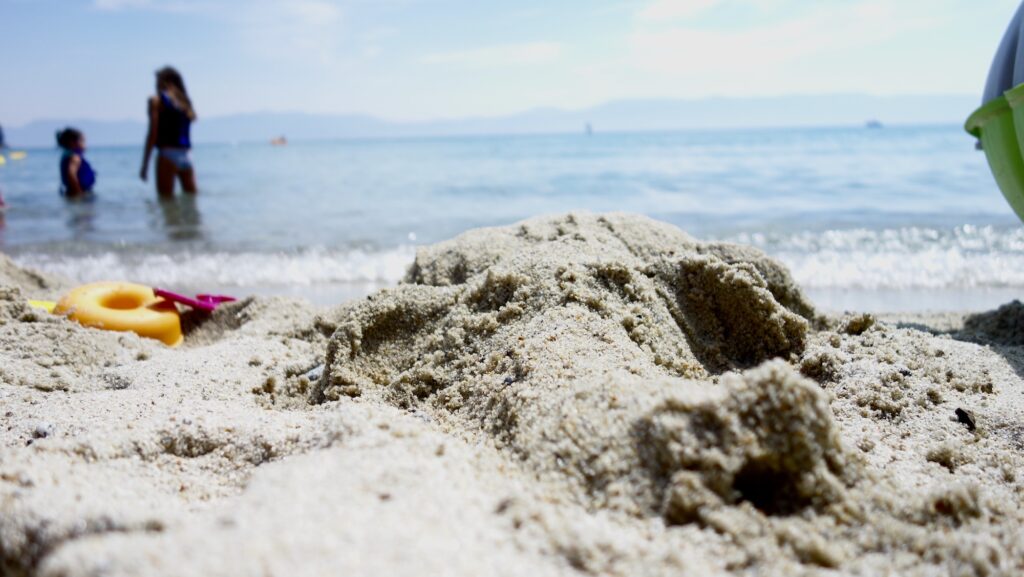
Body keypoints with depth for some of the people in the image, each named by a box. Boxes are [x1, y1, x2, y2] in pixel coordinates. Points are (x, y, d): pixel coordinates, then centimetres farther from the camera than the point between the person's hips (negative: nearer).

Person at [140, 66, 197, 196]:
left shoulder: (157, 100, 1)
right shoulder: (187, 103, 17)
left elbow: (153, 134, -5)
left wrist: (144, 165, -4)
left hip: (168, 155, -6)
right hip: (187, 156, 6)